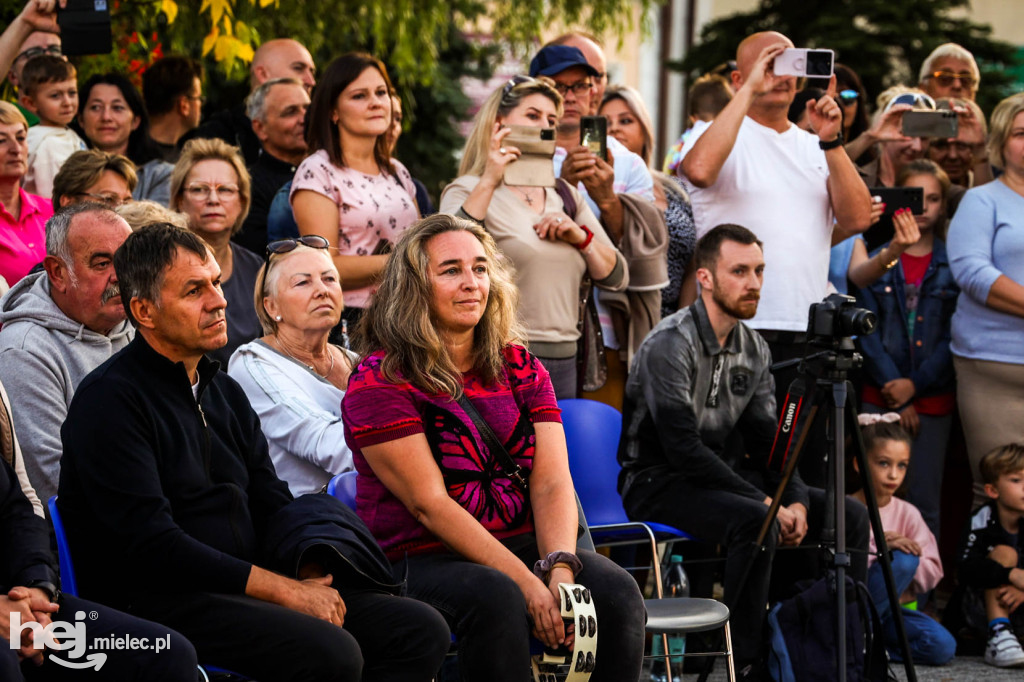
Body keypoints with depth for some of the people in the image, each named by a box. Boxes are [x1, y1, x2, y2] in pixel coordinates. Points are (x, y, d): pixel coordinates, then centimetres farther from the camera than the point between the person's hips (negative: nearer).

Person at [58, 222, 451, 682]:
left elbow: (272, 505, 18)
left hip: (245, 587, 8)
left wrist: (309, 577, -5)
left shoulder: (224, 392, 19)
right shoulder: (109, 400, -8)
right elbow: (150, 544, -17)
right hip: (154, 601, -8)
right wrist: (286, 591, -16)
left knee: (421, 630, -8)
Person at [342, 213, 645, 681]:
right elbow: (429, 504, -13)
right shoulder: (380, 380, -5)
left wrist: (560, 568, -21)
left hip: (522, 544, 5)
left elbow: (552, 484, 1)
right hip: (418, 557, -5)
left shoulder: (520, 368, 12)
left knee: (617, 593, -23)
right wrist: (527, 582, -22)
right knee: (496, 598, -37)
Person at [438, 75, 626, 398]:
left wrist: (581, 237, -3)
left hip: (563, 362, 6)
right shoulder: (469, 192, 0)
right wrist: (488, 181, -21)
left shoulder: (566, 196, 19)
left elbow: (617, 278, 15)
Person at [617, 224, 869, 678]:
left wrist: (795, 500, -11)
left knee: (849, 516, -4)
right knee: (755, 522, -36)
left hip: (721, 476, 8)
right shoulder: (669, 345, -17)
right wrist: (764, 502, -24)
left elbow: (765, 438, 9)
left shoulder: (754, 350, 8)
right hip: (658, 483, -8)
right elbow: (683, 449, -24)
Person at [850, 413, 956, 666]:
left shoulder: (907, 513, 7)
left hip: (892, 607, 4)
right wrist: (878, 549, -26)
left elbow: (932, 572, 1)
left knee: (942, 647, -22)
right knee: (904, 558, -28)